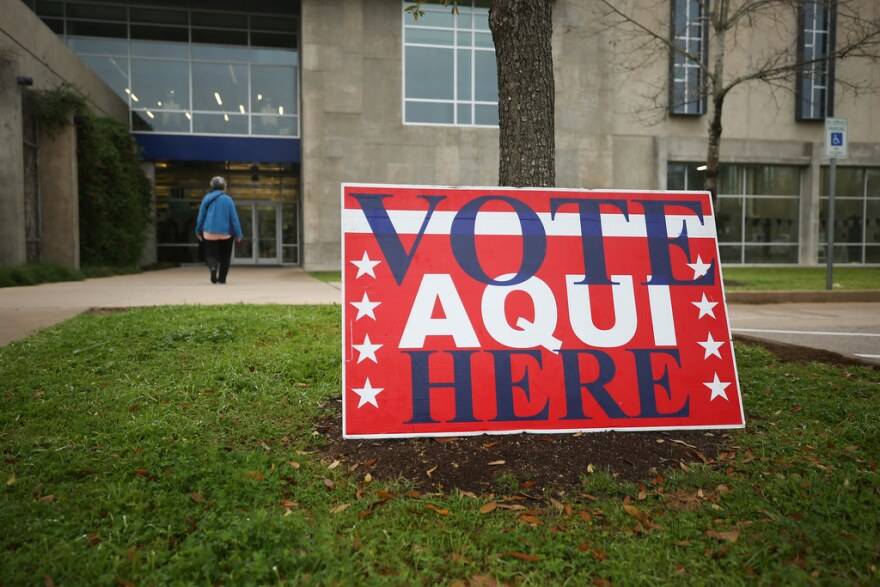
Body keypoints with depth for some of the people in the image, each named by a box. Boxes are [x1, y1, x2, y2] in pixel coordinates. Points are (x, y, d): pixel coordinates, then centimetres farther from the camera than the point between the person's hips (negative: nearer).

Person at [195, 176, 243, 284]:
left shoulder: (207, 198, 0)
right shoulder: (228, 199, -5)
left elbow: (201, 216, 5)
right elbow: (234, 217, -5)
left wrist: (198, 230, 17)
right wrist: (238, 234, -1)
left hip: (210, 232, 1)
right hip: (225, 233, -1)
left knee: (211, 255, 8)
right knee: (224, 257, 13)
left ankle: (213, 268, -22)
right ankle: (222, 278, 13)